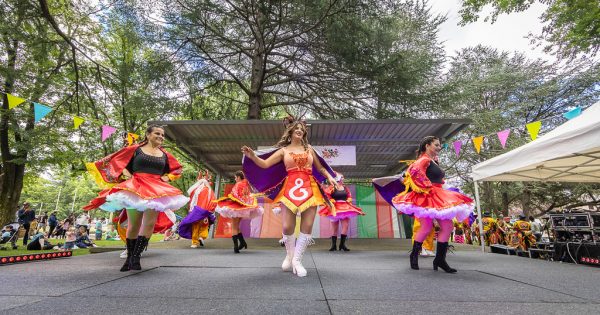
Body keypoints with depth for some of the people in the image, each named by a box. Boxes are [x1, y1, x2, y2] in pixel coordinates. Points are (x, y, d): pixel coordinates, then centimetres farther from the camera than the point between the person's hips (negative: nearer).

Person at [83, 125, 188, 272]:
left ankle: (136, 257, -1)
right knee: (133, 225, 2)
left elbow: (176, 169, 23)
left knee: (149, 223, -7)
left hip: (156, 191, 2)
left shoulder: (165, 155, 12)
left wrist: (167, 177, 7)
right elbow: (116, 161, 9)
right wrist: (126, 174, -4)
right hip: (135, 188, -2)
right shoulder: (135, 149, 4)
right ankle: (129, 257, 17)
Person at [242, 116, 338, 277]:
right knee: (288, 227, -5)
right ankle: (289, 256, 24)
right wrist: (252, 156, -17)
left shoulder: (309, 149, 17)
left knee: (307, 226, -4)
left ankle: (297, 260, 12)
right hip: (290, 189, -1)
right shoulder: (283, 150, 11)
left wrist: (330, 178, 6)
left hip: (309, 189, 2)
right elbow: (265, 164, 1)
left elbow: (320, 168, 23)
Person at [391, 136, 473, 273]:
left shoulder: (433, 160, 18)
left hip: (438, 197, 10)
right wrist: (426, 185, -23)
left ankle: (440, 259, 10)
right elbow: (415, 171, -31)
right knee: (426, 227, -8)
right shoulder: (424, 159, -11)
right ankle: (414, 255, 12)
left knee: (447, 227, 4)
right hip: (426, 196, -10)